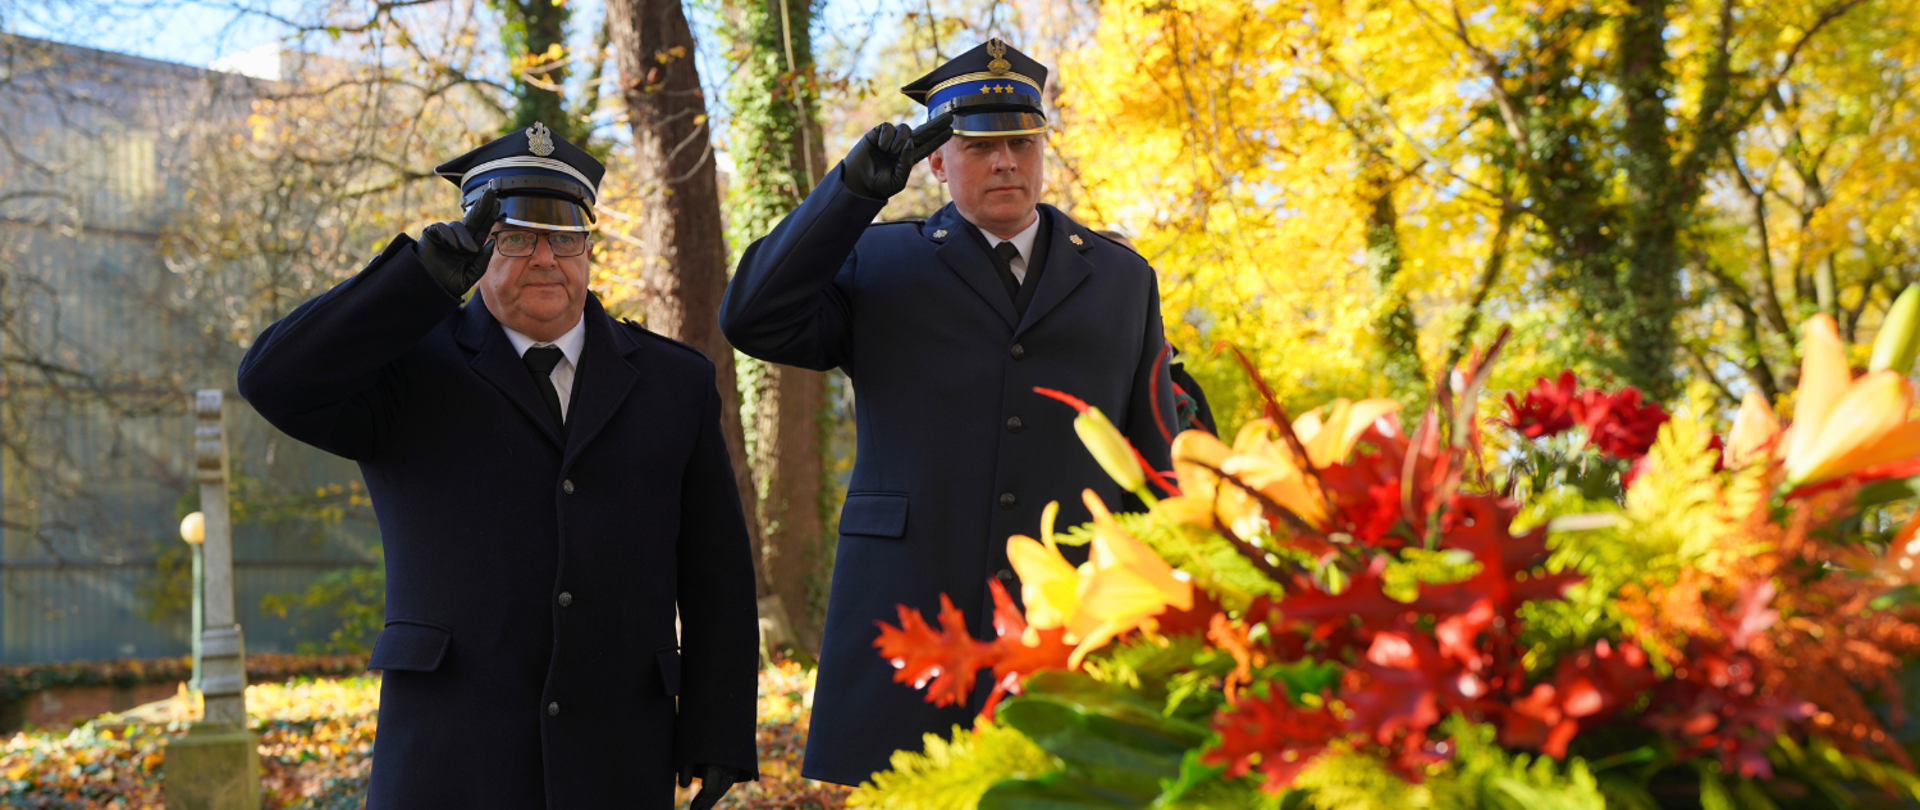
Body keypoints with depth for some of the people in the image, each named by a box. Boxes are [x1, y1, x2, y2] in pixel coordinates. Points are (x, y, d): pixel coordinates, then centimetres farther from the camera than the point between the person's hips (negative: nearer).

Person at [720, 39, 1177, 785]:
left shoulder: (1122, 281, 13)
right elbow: (752, 319, -8)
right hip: (904, 631, -1)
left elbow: (1152, 472, 13)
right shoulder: (875, 264, 9)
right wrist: (854, 188, -15)